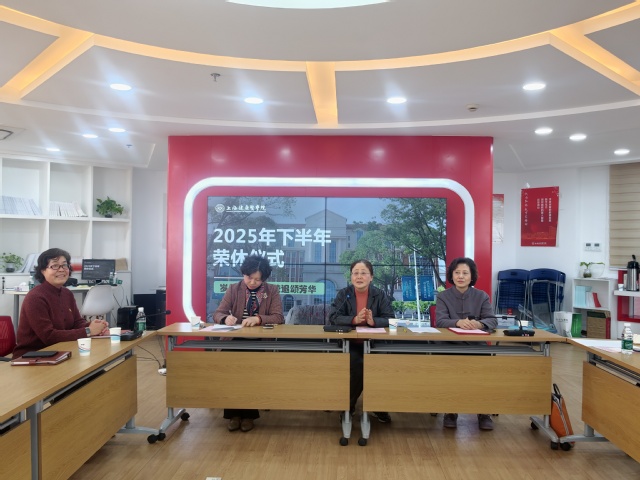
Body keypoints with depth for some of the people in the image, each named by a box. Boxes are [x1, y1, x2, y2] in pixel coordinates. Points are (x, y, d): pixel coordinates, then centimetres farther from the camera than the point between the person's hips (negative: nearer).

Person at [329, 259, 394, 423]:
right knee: (357, 365, -29)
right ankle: (348, 406, -4)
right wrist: (355, 320, -27)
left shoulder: (380, 295, 4)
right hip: (350, 343, -1)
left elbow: (390, 319, -6)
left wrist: (373, 321, -27)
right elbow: (333, 317, -10)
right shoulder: (343, 294, 2)